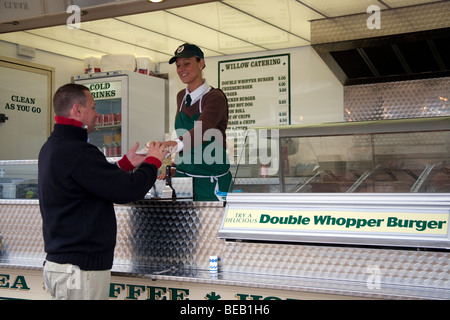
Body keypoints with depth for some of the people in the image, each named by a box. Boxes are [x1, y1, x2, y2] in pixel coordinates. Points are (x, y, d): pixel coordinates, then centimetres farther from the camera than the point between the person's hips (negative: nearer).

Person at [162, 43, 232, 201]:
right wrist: (173, 169, 8)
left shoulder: (215, 97, -12)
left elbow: (201, 130, -30)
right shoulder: (181, 97, 10)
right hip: (183, 175, 6)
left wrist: (177, 144, -48)